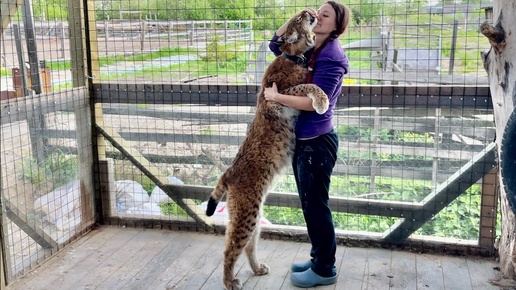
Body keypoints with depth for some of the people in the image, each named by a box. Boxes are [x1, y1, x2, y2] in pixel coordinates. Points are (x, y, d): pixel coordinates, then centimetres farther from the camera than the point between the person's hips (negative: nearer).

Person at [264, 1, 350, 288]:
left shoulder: (332, 56, -17)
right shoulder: (309, 49, 9)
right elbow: (276, 43, 18)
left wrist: (276, 96, -16)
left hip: (317, 141, -9)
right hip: (302, 139, 9)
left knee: (316, 206, 2)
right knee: (309, 204, 18)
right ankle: (319, 259, 33)